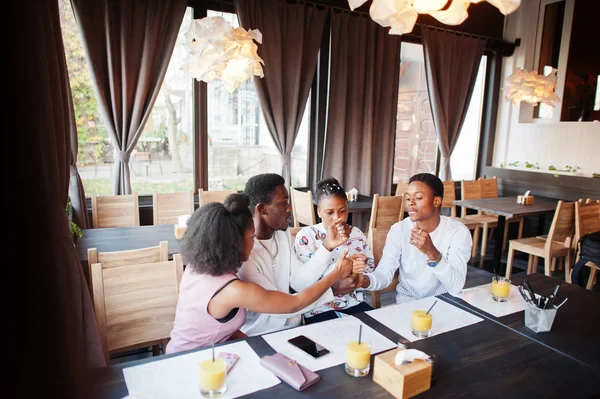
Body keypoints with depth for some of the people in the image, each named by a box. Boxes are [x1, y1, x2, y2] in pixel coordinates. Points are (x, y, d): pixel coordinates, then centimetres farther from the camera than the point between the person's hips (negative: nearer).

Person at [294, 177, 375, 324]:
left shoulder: (356, 233, 8)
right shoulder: (305, 236, -7)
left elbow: (371, 269, 10)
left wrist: (360, 271, -14)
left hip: (354, 303, 5)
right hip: (319, 309, -5)